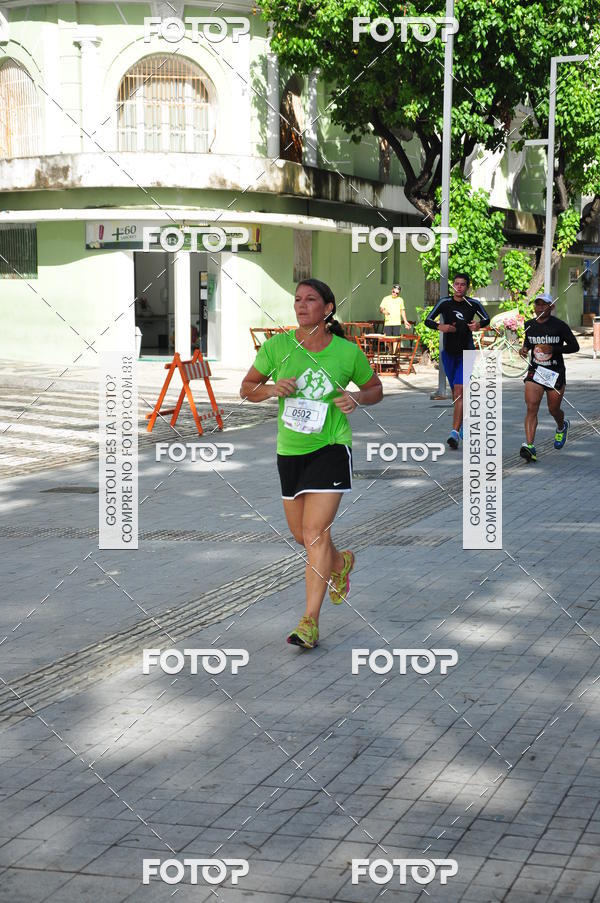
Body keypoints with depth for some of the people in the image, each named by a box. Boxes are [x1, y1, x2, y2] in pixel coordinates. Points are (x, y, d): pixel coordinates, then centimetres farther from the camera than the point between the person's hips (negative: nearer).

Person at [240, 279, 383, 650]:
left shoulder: (348, 352, -5)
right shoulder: (277, 346, -3)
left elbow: (376, 388, 11)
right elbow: (247, 388, 6)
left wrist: (357, 398, -11)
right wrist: (272, 389, -14)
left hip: (331, 449, -4)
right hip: (289, 451, 4)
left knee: (315, 533, -15)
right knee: (301, 535, 15)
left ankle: (310, 621, -9)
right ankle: (341, 563, 49)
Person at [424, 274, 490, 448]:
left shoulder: (473, 304, -3)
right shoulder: (445, 303, -1)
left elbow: (486, 318, 10)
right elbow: (428, 320, 1)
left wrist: (479, 325, -12)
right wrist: (439, 327, -19)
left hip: (466, 353, -3)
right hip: (448, 353, 3)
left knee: (459, 391, -16)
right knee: (455, 393, 15)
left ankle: (455, 432, -22)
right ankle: (463, 421, 40)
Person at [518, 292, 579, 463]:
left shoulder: (559, 325, -10)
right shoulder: (529, 325, 3)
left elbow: (574, 346, -6)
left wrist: (553, 349, -19)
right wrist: (525, 349, 1)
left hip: (556, 373, -2)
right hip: (535, 372, 2)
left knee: (554, 410, 11)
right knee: (531, 407, -16)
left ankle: (562, 426, 49)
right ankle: (529, 446, -23)